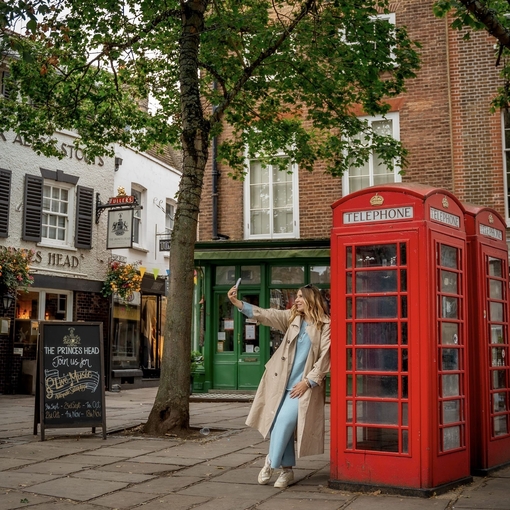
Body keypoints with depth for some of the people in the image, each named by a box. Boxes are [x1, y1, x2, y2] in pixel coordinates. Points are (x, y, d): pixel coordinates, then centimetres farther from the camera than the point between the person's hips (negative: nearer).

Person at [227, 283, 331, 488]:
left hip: (303, 385, -4)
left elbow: (324, 357, -7)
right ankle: (286, 470, 20)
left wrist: (307, 382, -12)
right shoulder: (291, 317, 7)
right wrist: (235, 302, -11)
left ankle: (271, 462, 3)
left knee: (284, 422, -16)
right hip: (282, 382, 4)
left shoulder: (325, 325, -4)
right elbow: (263, 314, -1)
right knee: (283, 424, 6)